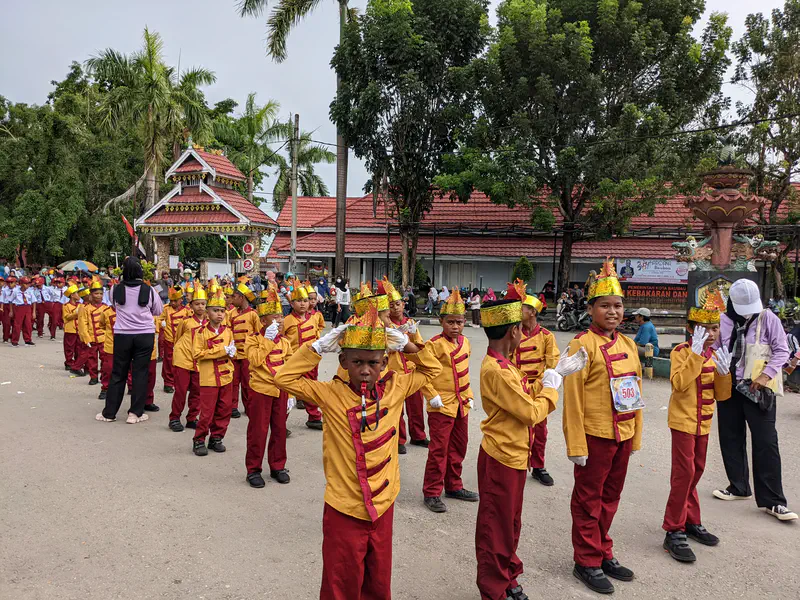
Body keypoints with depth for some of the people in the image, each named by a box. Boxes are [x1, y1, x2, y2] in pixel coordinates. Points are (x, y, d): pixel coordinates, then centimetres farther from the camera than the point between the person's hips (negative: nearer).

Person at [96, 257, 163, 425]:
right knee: (140, 373, 6)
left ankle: (109, 412, 19)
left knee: (118, 373, 11)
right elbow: (159, 311, 7)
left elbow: (115, 306, 13)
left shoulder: (116, 289, -5)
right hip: (145, 335, -1)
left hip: (122, 335, 1)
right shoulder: (148, 290, -7)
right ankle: (135, 413, 10)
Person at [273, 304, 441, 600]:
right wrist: (318, 347, -18)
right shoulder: (331, 393, -11)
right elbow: (284, 378, -14)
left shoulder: (394, 388, -3)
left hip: (383, 506, 3)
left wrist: (407, 345, -4)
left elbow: (431, 369, 10)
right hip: (344, 510, -3)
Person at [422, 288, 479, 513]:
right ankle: (431, 493, 10)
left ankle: (453, 486, 33)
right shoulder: (435, 344, -15)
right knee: (439, 450, -2)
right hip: (441, 406, -7)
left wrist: (469, 395, 13)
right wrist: (432, 395, -18)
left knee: (458, 448, 17)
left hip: (461, 405, 7)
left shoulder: (465, 343, 7)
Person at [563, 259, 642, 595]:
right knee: (588, 500, 8)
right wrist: (576, 446, -17)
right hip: (594, 436, -7)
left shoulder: (628, 344, 7)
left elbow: (636, 391, 13)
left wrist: (636, 437, 13)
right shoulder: (582, 344, -14)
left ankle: (604, 553, 36)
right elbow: (573, 398, -16)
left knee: (610, 498, 19)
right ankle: (587, 562, 23)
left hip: (622, 436, 7)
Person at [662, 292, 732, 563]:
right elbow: (678, 383, -28)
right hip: (683, 421, -7)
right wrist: (696, 353, -28)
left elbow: (722, 395, 6)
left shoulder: (715, 356, 7)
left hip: (703, 423, 7)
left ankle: (691, 522, 30)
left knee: (695, 472, 16)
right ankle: (674, 532, -1)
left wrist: (724, 372, -12)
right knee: (684, 473, -8)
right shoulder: (681, 352, -12)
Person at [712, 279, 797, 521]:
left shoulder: (768, 318, -7)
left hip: (758, 390, -3)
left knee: (766, 442, -4)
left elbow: (782, 350, -4)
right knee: (730, 440, 11)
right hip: (728, 389, 3)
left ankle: (772, 500, 4)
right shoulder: (722, 321, -1)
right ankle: (739, 487, 28)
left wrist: (766, 375, -16)